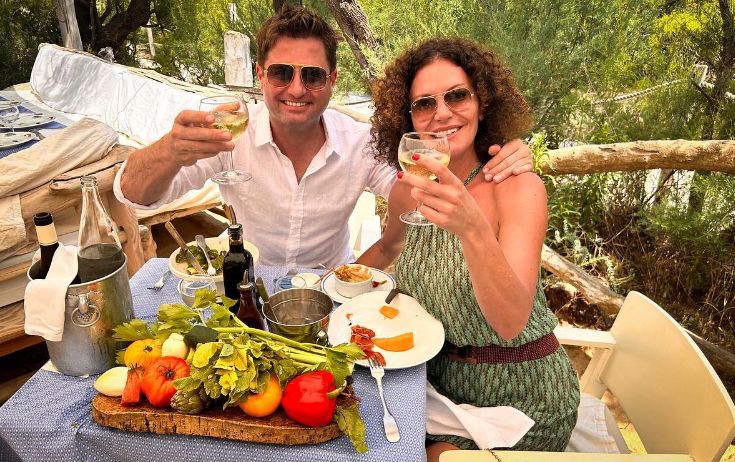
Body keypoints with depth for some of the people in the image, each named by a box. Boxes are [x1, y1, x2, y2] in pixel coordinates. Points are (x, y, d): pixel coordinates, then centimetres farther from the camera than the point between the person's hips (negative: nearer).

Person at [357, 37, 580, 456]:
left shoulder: (520, 188, -20)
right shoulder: (407, 191, -6)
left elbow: (511, 323, -31)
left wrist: (472, 228, -44)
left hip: (521, 393, -4)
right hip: (441, 376, 4)